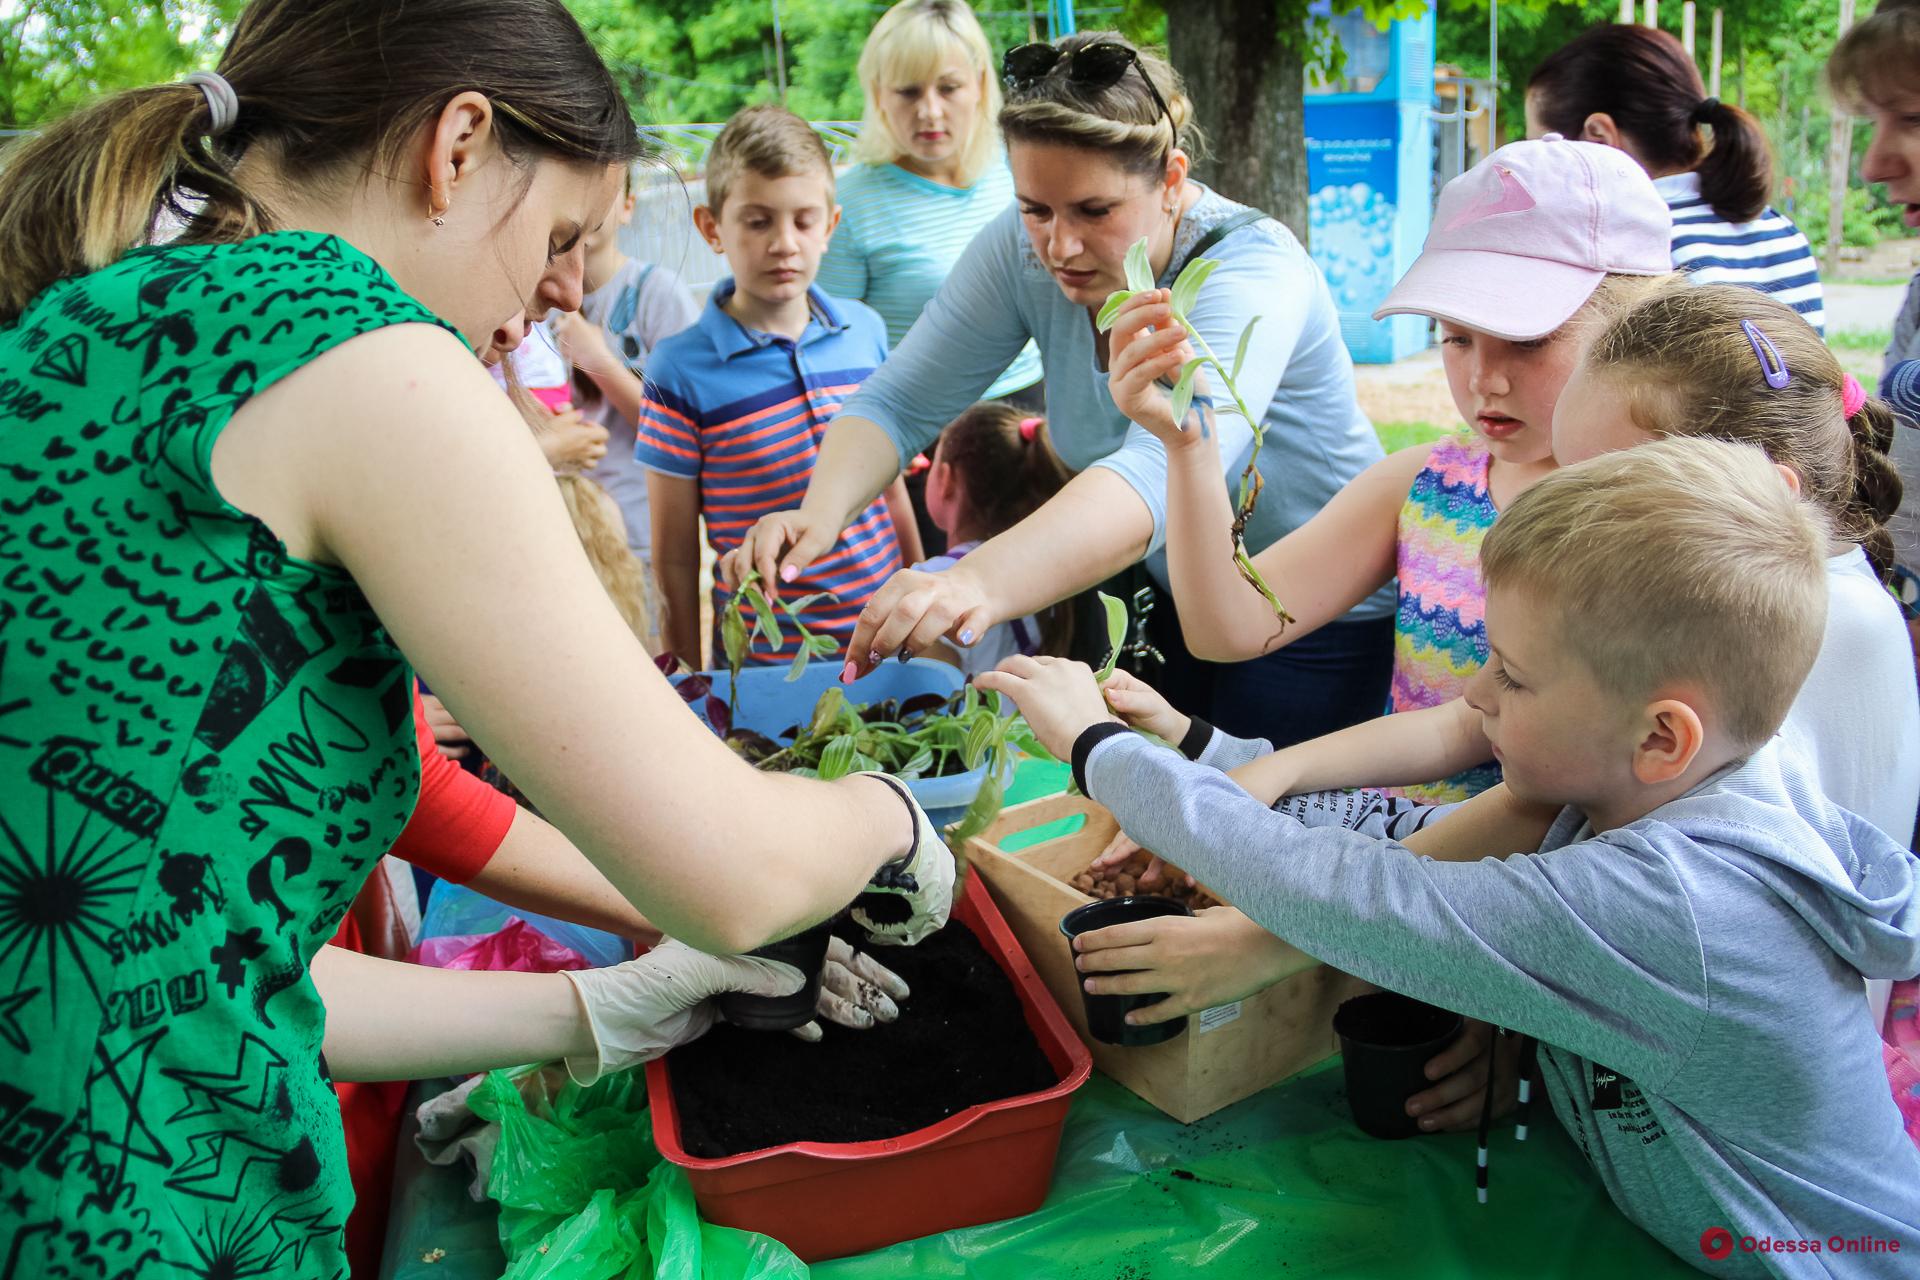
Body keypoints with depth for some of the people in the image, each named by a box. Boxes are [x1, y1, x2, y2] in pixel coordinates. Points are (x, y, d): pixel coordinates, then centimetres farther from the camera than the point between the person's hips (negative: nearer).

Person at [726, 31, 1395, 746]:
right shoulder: (1023, 248, -13)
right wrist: (822, 511, -36)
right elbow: (899, 403, -14)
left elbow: (1160, 473, -47)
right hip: (1168, 600, 5)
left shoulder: (1252, 272, -29)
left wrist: (982, 583, -63)